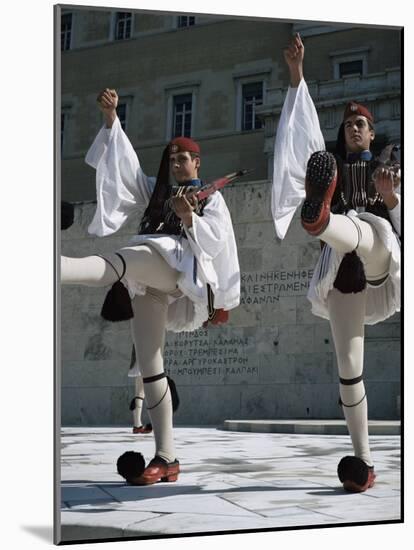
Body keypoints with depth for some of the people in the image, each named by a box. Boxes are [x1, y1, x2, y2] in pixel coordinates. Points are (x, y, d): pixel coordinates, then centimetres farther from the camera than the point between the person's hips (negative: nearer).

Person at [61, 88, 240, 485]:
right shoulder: (154, 190, 31)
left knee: (119, 263, -38)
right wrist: (111, 120, 10)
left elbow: (217, 242, 4)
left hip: (177, 265, -6)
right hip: (145, 281, 6)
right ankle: (166, 458, -2)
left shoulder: (212, 198, 18)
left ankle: (61, 268, -71)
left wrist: (190, 220, -13)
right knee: (149, 366, -2)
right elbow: (122, 162, 21)